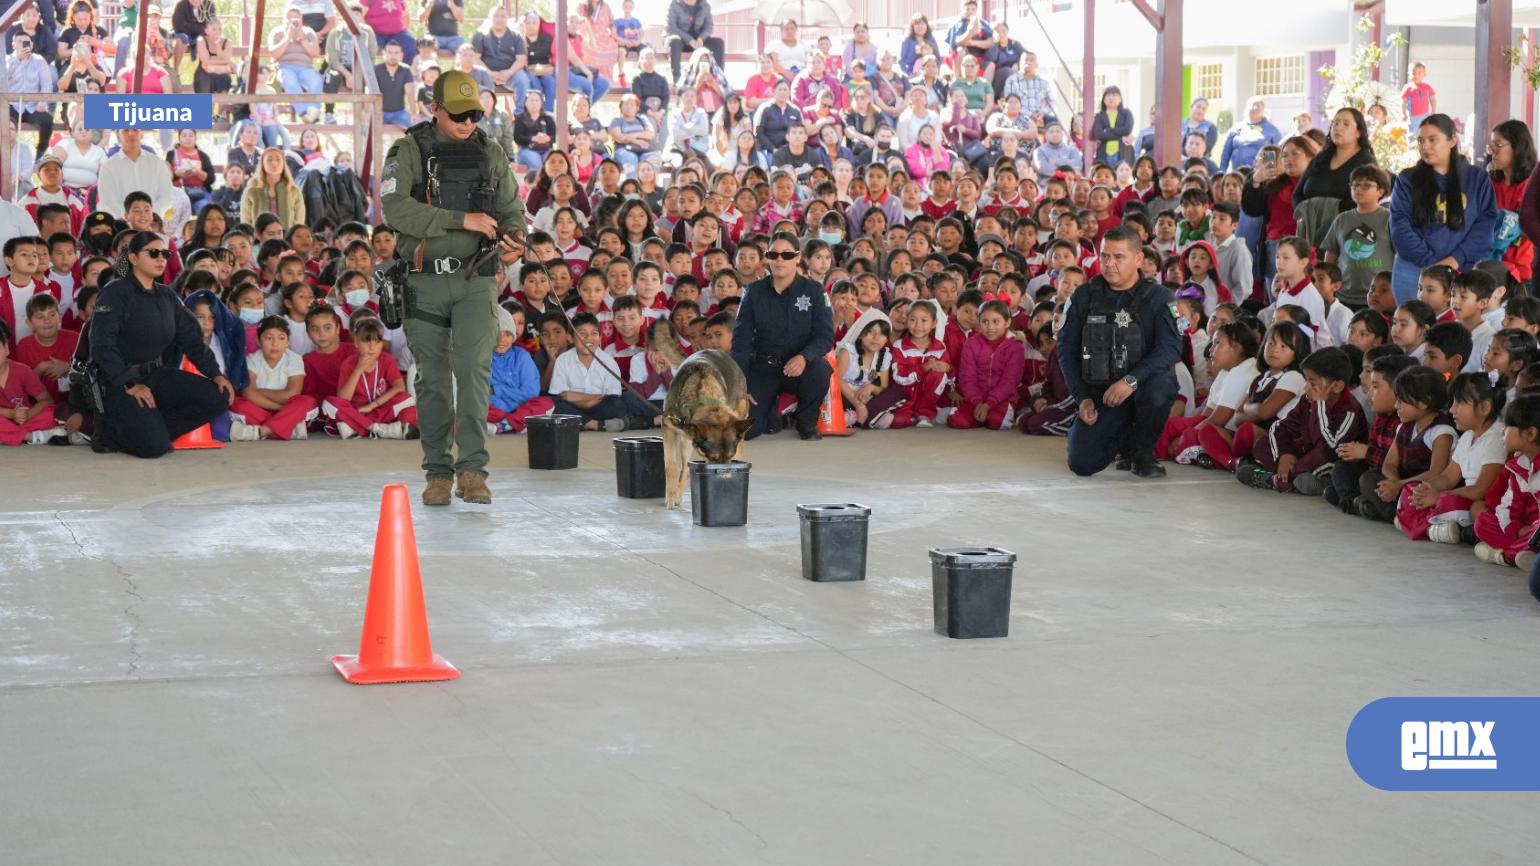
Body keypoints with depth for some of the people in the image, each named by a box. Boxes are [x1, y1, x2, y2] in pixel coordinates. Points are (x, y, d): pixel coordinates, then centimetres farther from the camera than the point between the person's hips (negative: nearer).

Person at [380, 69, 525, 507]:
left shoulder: (491, 154, 9)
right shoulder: (408, 151, -1)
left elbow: (512, 210, 16)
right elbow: (395, 208, -16)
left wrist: (512, 242, -8)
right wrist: (463, 220, -20)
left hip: (475, 279, 1)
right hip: (425, 280, -1)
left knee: (474, 367, -12)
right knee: (433, 377, 5)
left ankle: (472, 468, -10)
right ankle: (437, 472, 12)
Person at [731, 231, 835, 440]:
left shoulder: (813, 290, -4)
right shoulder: (754, 291, 0)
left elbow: (825, 336, -11)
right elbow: (741, 339, -2)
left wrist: (804, 357, -33)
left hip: (799, 367, 0)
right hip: (762, 368, 0)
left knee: (820, 370, -36)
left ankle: (807, 421, -5)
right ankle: (770, 413, 18)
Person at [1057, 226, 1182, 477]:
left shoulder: (1158, 297, -7)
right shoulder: (1085, 296, 2)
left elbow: (1170, 348, -20)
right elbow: (1067, 350, 7)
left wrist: (1131, 380, -33)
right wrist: (1083, 397, -3)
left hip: (1143, 384, -2)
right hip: (1099, 390, 2)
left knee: (1160, 386, -39)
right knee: (1082, 464, -14)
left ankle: (1144, 452, -7)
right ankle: (1124, 442, 23)